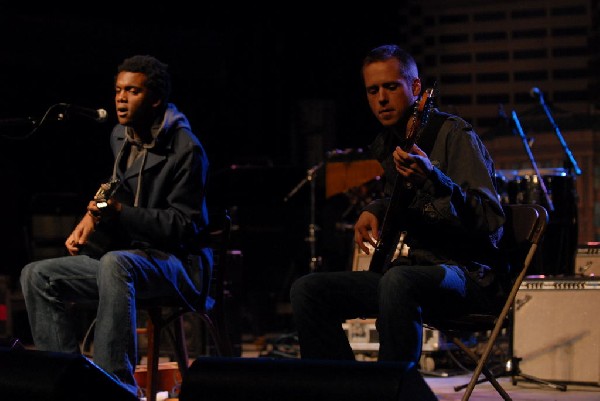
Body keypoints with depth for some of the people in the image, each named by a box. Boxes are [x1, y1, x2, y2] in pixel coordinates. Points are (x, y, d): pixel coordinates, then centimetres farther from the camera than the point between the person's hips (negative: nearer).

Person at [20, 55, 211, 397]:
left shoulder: (185, 149, -14)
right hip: (128, 257, 9)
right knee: (37, 275, -6)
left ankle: (118, 384, -41)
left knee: (114, 263, -41)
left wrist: (120, 213, -25)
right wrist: (95, 213, 8)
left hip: (176, 260, -8)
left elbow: (185, 225, -17)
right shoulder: (121, 137, 10)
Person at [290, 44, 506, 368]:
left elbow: (491, 221, -20)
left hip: (467, 272, -8)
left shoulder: (454, 134, -9)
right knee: (307, 290, -5)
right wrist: (374, 211, 11)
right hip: (411, 268, 8)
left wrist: (433, 178, -34)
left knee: (397, 281, -39)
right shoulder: (385, 146, 13)